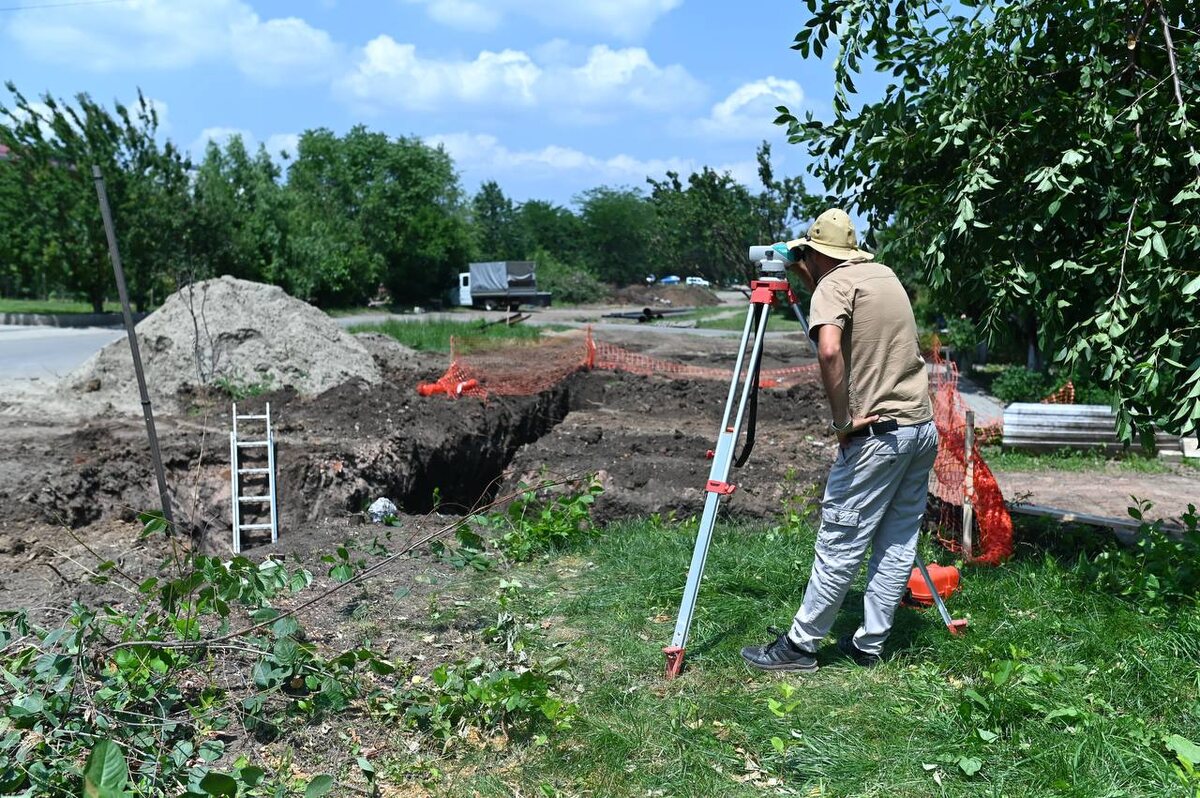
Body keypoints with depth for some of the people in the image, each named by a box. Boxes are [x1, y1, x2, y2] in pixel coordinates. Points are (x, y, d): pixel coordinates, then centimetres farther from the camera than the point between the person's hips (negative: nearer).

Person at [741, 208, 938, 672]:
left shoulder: (833, 285, -9)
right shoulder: (885, 274, 15)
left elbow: (829, 350, -28)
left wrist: (842, 419, -20)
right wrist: (805, 279, 28)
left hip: (877, 433, -8)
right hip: (923, 426, 9)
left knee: (840, 544, -1)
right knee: (898, 542, 11)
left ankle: (799, 646, 8)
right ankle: (869, 644, 21)